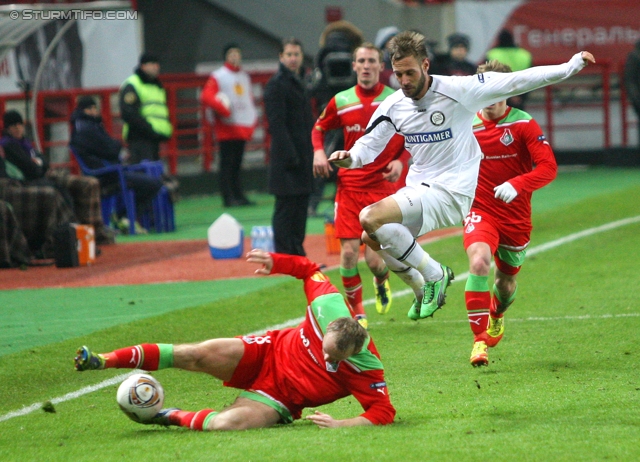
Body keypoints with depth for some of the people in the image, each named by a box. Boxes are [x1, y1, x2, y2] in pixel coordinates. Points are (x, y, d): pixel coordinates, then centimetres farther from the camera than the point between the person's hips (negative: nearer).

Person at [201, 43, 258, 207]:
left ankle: (238, 196, 13)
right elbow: (206, 96, -15)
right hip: (227, 127, -6)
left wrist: (252, 120, 12)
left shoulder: (244, 77, 18)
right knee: (227, 164, -6)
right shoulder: (218, 77, -3)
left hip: (243, 128, 6)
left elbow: (250, 99, 25)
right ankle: (228, 198, -7)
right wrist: (222, 108, -27)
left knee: (237, 164, 11)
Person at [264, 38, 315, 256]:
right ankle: (284, 255, -3)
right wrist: (290, 155, -20)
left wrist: (312, 152, 14)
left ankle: (298, 253, 15)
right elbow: (277, 124, -16)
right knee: (286, 207, -6)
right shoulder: (276, 84, -10)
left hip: (303, 155, 9)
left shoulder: (300, 82, 18)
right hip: (286, 156, -9)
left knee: (301, 205, 10)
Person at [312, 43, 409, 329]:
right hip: (350, 184, 2)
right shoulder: (341, 102, 5)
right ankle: (356, 312, 14)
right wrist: (319, 152, 1)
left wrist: (400, 161, -8)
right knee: (349, 252, -6)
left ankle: (381, 283, 30)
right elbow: (319, 128, 20)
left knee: (375, 259, -8)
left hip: (384, 185, -2)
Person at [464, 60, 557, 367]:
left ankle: (497, 316, 54)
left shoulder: (523, 124, -8)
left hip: (516, 215, 1)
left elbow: (548, 167, -15)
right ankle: (480, 339, -23)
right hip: (480, 212, -1)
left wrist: (517, 185, -30)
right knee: (478, 261, -29)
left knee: (507, 278, 16)